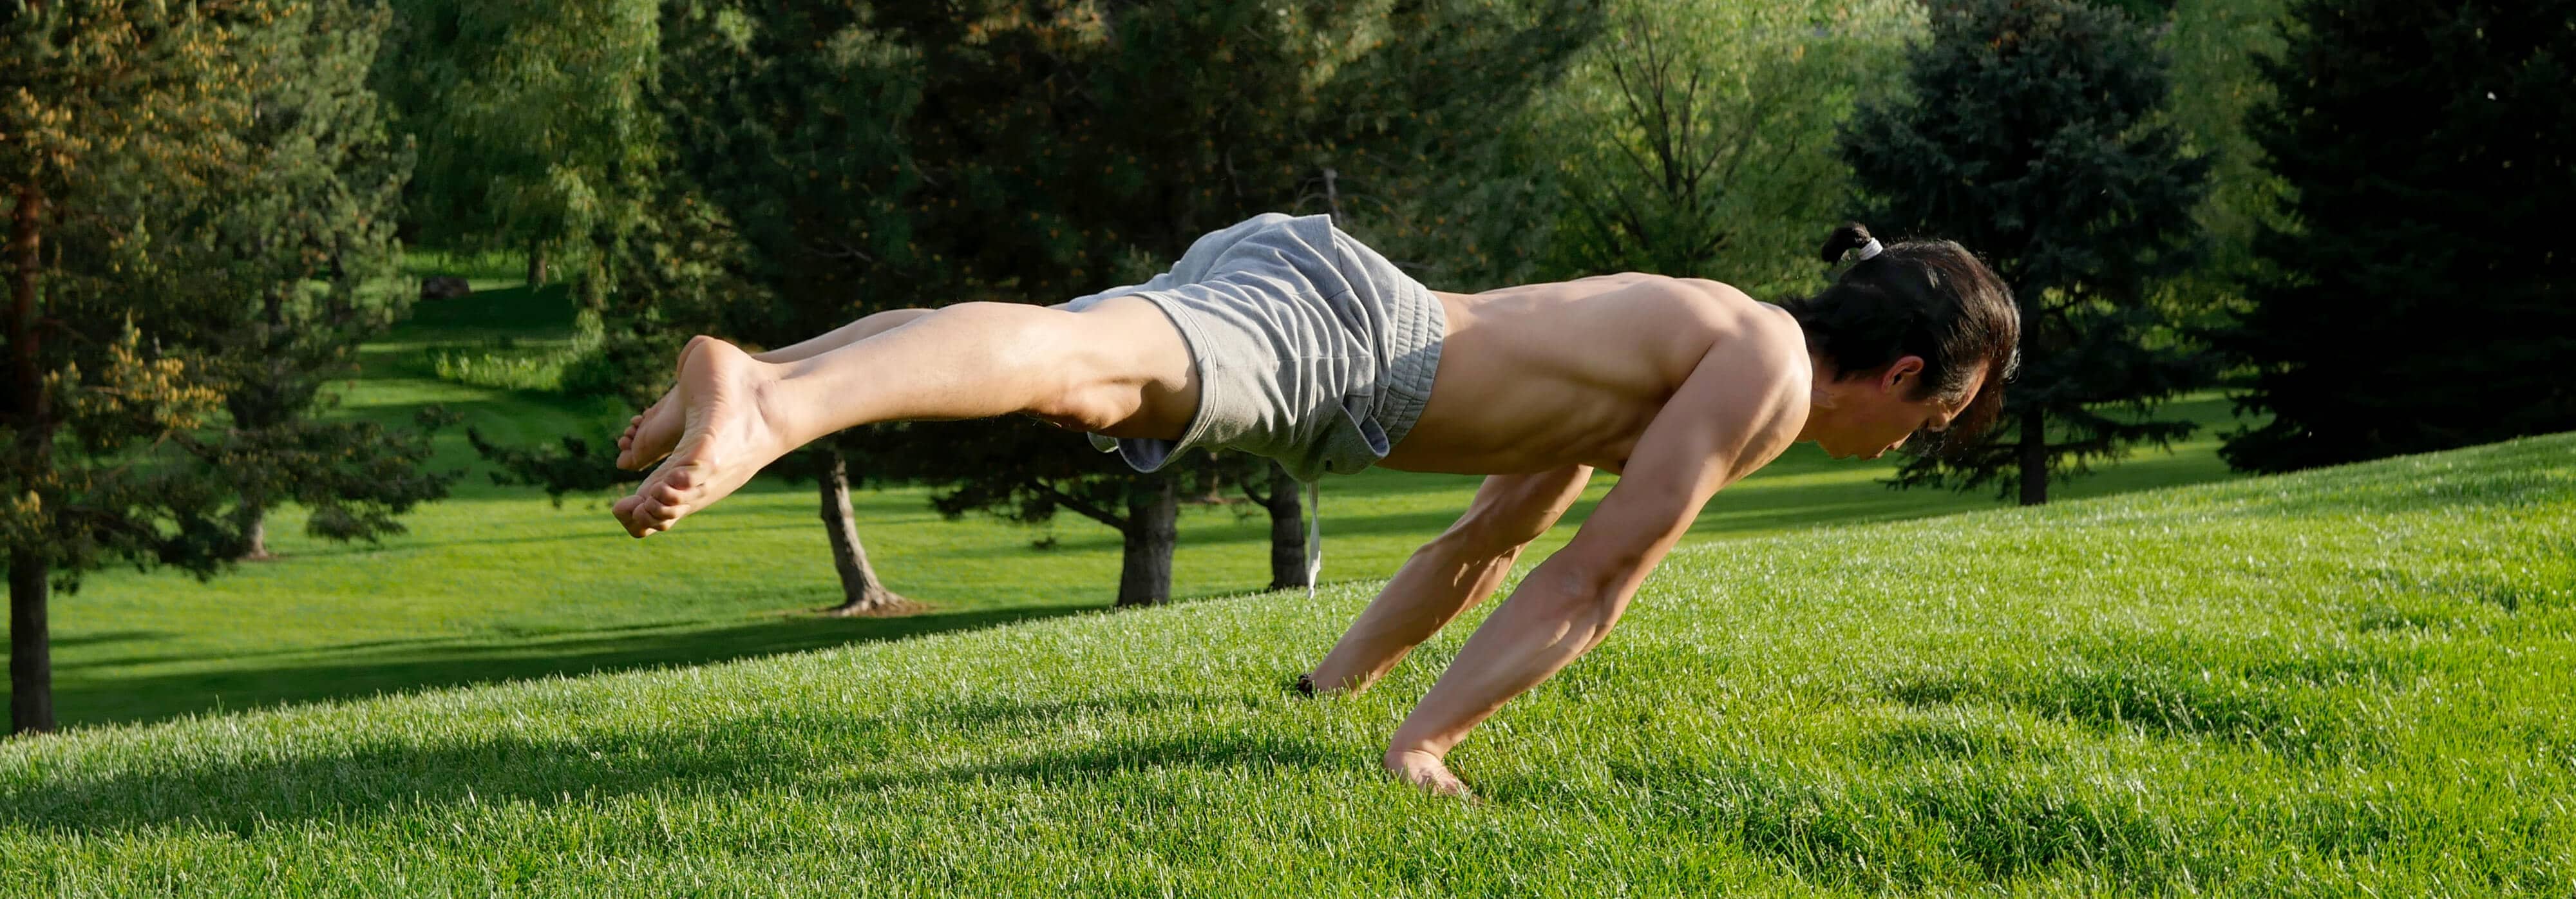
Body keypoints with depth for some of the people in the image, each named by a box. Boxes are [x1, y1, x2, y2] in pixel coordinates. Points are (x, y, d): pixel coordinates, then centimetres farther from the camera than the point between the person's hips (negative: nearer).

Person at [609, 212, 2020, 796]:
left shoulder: (1670, 358, 31)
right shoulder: (1770, 367, 3)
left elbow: (1482, 543, 38)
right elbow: (1594, 579, -6)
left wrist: (1322, 699, 38)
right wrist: (1419, 742, -7)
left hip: (1271, 274, 10)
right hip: (1319, 313, -10)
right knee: (1089, 363, -32)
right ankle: (766, 409, -56)